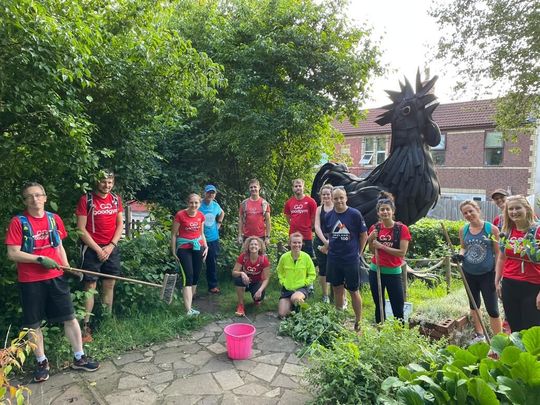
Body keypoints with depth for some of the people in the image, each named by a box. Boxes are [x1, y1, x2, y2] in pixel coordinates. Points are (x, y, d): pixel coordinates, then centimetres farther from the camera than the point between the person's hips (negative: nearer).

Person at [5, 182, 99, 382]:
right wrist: (40, 259, -18)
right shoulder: (18, 222, -7)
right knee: (33, 324, 9)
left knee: (70, 317, 5)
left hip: (55, 277, 3)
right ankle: (42, 362, 27)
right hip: (30, 281, -3)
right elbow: (13, 254, -10)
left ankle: (79, 358, 18)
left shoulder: (54, 219, 5)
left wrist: (67, 268, 3)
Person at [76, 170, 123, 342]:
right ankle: (85, 326, 3)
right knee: (90, 286, -3)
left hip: (111, 248, 4)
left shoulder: (116, 199, 7)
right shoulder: (86, 199, -7)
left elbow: (120, 224, 8)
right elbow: (81, 229, -9)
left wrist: (111, 245, -5)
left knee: (109, 285, 8)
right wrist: (98, 249, -11)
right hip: (92, 249, -4)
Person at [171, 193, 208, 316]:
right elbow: (174, 234, -5)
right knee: (188, 277, -11)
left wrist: (206, 247, 4)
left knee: (196, 277, 9)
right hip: (184, 248, -5)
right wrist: (174, 252, -6)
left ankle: (188, 304, 27)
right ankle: (189, 311, -11)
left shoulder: (201, 216, 3)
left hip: (198, 248, 5)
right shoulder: (180, 215, -12)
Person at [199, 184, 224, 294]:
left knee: (212, 263, 13)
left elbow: (222, 213, 25)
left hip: (213, 239, 4)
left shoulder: (216, 205, 3)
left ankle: (212, 285, 25)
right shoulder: (199, 205, -13)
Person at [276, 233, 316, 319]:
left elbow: (312, 274, 0)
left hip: (301, 288, -2)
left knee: (295, 298, -38)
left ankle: (300, 306, -1)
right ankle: (291, 305, 27)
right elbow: (280, 272, 9)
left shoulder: (306, 257, -11)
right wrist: (283, 282, -4)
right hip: (287, 289, 2)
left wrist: (304, 283, -10)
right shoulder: (284, 257, -8)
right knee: (282, 314, -6)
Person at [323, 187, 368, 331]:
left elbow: (364, 235, -2)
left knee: (354, 291, 6)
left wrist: (358, 252, 2)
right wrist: (329, 246, 5)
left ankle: (358, 322, 21)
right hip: (333, 260, 4)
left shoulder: (355, 214, -10)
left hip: (351, 260, -4)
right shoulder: (328, 216, 2)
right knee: (337, 290, 14)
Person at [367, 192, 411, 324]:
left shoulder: (402, 228, -9)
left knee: (398, 307, 0)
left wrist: (382, 246, -18)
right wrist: (370, 240, -10)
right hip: (376, 271, 4)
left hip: (393, 273, -3)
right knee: (379, 305, 14)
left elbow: (402, 252, -15)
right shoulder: (374, 228, 2)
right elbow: (372, 251, 9)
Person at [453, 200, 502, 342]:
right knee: (474, 304, 19)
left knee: (492, 309, -3)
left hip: (487, 274, -4)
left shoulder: (491, 229, -10)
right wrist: (460, 255, -9)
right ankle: (479, 335, 36)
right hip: (469, 274, 4)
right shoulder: (463, 230, 0)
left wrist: (497, 275, -9)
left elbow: (498, 253, -6)